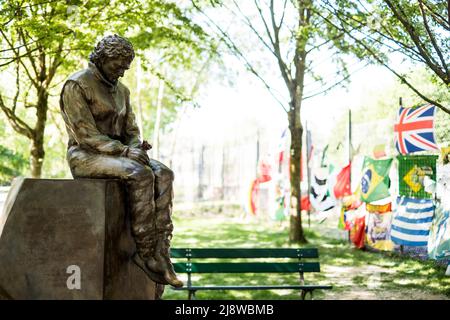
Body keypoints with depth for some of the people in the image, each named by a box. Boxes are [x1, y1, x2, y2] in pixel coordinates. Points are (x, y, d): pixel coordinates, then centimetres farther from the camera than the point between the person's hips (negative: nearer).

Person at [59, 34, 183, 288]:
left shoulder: (121, 91, 16)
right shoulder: (76, 85, -8)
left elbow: (131, 131, 14)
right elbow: (85, 135, -17)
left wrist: (137, 147, -11)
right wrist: (124, 151, -26)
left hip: (116, 157, 7)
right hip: (86, 157, -7)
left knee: (163, 175, -20)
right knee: (140, 175, -33)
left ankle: (160, 253, -26)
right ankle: (146, 252, -25)